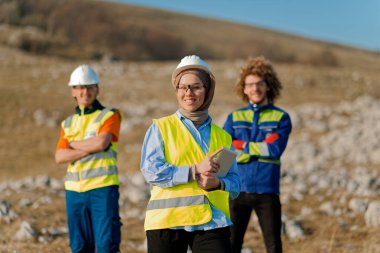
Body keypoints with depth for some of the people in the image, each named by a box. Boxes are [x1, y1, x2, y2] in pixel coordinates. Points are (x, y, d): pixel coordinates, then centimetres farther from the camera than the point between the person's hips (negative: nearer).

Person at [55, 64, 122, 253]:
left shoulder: (110, 115, 3)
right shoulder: (68, 123, 16)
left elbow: (102, 142, -15)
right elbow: (59, 156, 2)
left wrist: (74, 144, 0)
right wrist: (90, 148, -10)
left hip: (103, 188, -5)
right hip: (75, 190, 5)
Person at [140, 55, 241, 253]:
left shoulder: (222, 136, 14)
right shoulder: (160, 128, 6)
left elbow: (235, 184, 12)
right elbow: (151, 171, -8)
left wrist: (218, 183, -11)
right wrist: (195, 170, -15)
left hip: (212, 222, 2)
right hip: (167, 221, -2)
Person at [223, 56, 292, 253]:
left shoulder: (281, 118, 5)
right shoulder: (234, 118, 10)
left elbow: (276, 149, -11)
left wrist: (242, 145, -5)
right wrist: (262, 147, -9)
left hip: (267, 191, -1)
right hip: (238, 190, 1)